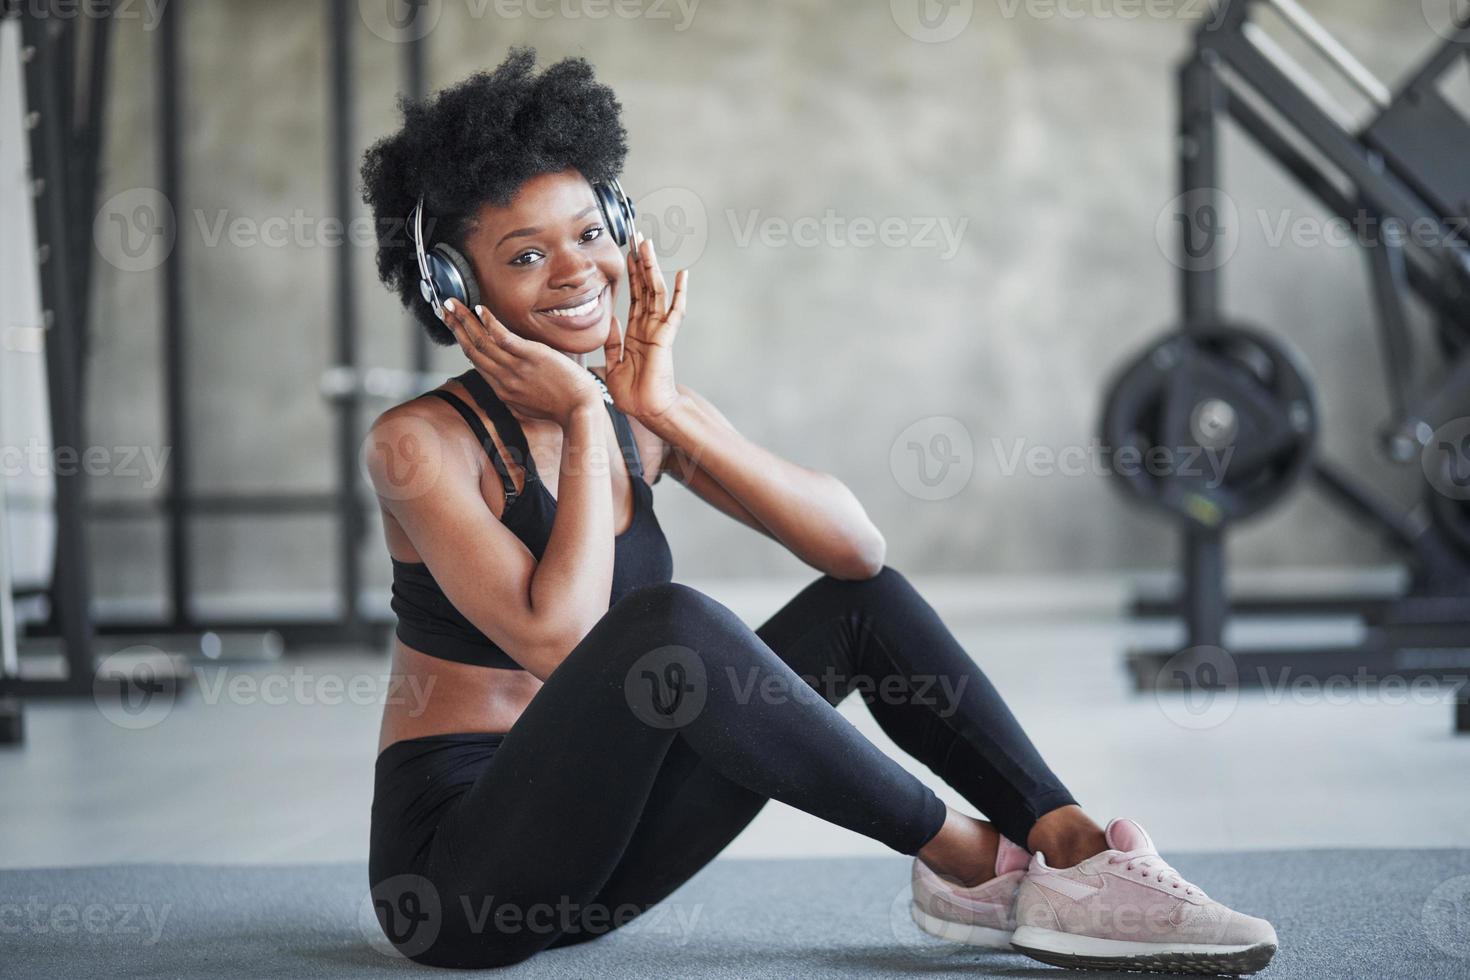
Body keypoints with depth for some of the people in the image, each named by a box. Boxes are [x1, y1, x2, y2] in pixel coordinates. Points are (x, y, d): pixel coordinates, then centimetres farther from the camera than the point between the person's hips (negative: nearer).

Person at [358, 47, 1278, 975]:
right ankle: (966, 859, -18)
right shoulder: (422, 443, -13)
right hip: (456, 865, -6)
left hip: (588, 847, 7)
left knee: (866, 598, -1)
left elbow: (857, 548, -7)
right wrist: (583, 418, -18)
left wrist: (665, 413, -15)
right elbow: (557, 639, -27)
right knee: (668, 623, -32)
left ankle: (1069, 845, -13)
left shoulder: (647, 419, 5)